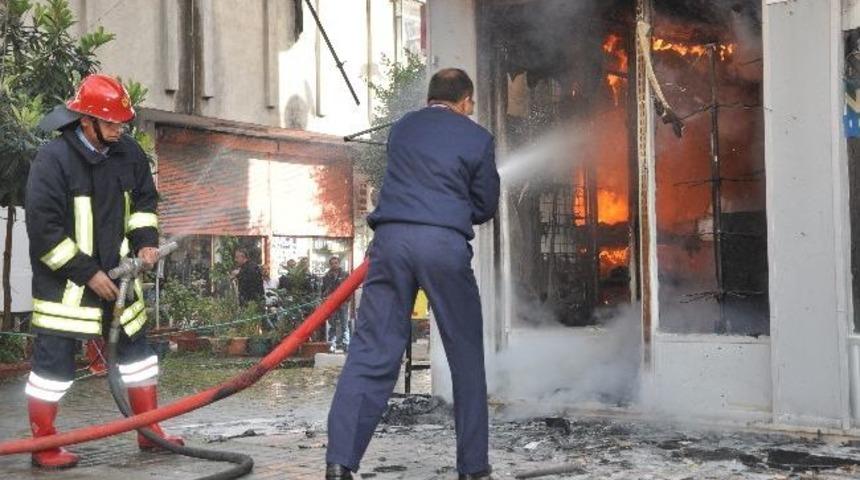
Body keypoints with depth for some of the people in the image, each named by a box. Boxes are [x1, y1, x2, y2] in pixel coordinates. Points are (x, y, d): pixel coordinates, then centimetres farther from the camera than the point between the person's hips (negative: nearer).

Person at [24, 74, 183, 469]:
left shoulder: (128, 153, 0)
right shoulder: (53, 159, -19)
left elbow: (144, 199, 17)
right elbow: (43, 229, -19)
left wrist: (145, 241, -1)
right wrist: (87, 273, -19)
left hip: (114, 274, 7)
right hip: (64, 281, -6)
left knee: (136, 349, 13)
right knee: (55, 362, 0)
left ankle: (149, 432, 26)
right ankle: (44, 446, 14)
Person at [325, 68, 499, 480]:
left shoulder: (402, 128, 19)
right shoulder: (478, 138, 10)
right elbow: (485, 207, 14)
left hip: (391, 237, 3)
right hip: (445, 243, -2)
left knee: (371, 352, 1)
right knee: (466, 357, 10)